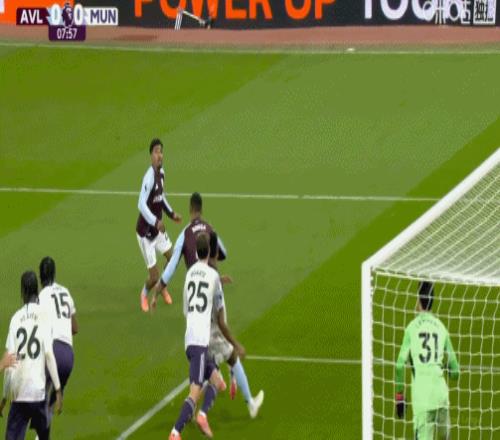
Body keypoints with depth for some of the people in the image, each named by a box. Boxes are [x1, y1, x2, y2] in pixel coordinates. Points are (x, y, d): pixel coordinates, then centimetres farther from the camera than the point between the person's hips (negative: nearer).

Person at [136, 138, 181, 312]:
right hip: (146, 231, -8)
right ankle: (144, 294, 28)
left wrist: (171, 213, 12)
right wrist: (155, 222, -42)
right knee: (154, 276, -4)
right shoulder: (149, 177, -27)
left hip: (158, 228, 8)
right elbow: (141, 205, -34)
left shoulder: (161, 172, 1)